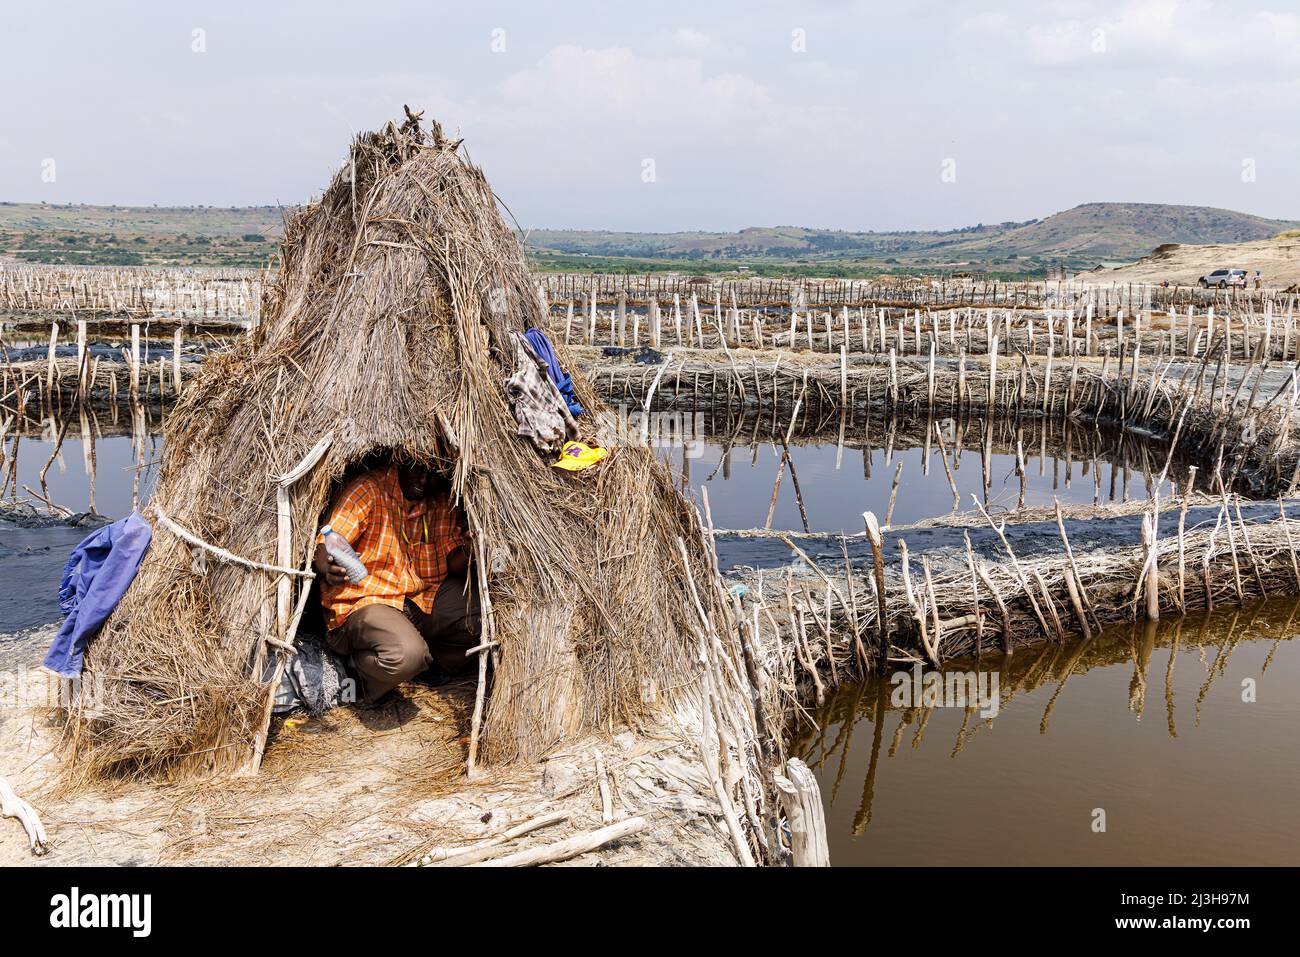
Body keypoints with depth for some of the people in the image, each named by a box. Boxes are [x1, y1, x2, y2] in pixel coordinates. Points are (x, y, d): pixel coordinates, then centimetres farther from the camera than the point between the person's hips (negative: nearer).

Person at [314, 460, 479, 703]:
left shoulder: (443, 502, 5)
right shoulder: (368, 489, -12)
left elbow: (454, 562, 2)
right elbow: (325, 549, -18)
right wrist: (328, 569, -42)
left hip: (423, 597, 6)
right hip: (364, 601, -6)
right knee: (406, 654, -35)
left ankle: (433, 664, 5)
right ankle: (360, 666, -1)